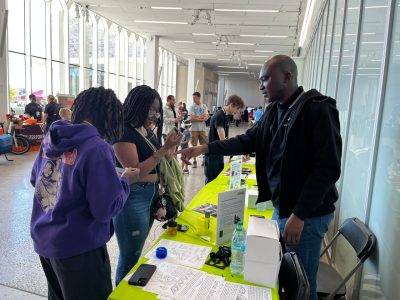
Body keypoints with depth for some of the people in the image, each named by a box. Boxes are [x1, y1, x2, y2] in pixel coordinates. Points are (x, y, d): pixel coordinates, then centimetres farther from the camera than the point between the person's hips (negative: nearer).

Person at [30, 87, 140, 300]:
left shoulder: (50, 138, -1)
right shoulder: (96, 148, -25)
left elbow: (34, 179, 14)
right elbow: (106, 210, -25)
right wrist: (125, 181, -8)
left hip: (43, 240, 7)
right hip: (77, 247, -7)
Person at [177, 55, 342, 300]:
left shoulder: (318, 110, -17)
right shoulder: (275, 111, 8)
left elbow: (328, 168, -20)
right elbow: (248, 140, 11)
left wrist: (299, 214, -21)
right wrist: (206, 148, 0)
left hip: (307, 215, -7)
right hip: (280, 207, 8)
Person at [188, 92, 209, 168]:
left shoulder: (204, 106, 6)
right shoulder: (192, 107, 0)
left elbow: (206, 118, -4)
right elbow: (191, 119, -10)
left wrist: (196, 117, -13)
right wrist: (201, 117, -10)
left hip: (202, 129, 1)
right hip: (194, 129, -1)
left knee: (204, 145, 4)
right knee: (194, 145, 2)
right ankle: (194, 161, 11)